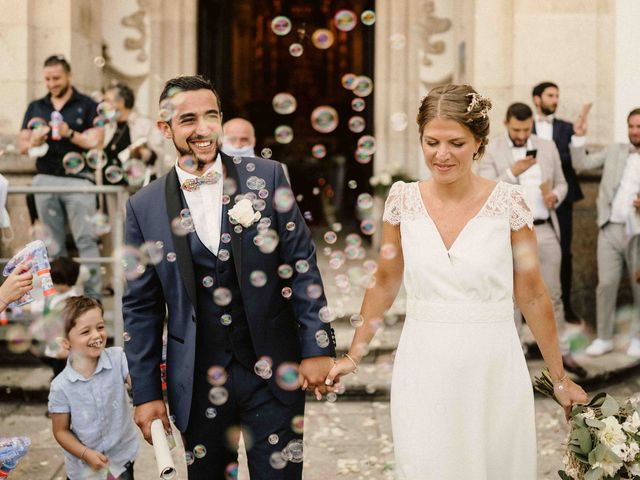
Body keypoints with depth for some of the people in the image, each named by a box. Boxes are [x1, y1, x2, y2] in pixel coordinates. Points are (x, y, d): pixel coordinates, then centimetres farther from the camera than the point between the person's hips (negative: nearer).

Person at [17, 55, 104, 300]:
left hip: (78, 179, -3)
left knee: (86, 240, -9)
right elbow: (22, 145, 13)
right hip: (45, 180, 4)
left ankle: (94, 295, -9)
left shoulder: (87, 106, 5)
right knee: (53, 242, 5)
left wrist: (70, 134, -18)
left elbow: (96, 142, -2)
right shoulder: (35, 107, 16)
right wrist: (34, 140, -9)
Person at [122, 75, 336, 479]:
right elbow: (141, 307, 4)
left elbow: (302, 265, 0)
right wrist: (146, 393, 3)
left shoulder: (266, 177, -2)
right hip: (197, 381, 1)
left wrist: (317, 347, -5)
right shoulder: (144, 207, 0)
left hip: (274, 371, -1)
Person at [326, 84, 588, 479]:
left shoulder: (509, 201, -6)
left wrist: (560, 378, 4)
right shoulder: (403, 200, 0)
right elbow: (384, 284, 10)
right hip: (424, 370, 1)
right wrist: (353, 357, 12)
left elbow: (533, 296, 0)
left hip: (493, 370, -1)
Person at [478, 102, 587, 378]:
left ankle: (562, 353, 18)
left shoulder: (547, 147, 8)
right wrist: (512, 172, -23)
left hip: (545, 231, 3)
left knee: (553, 295, 9)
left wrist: (555, 196, -8)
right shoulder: (490, 150, -4)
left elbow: (561, 184, 15)